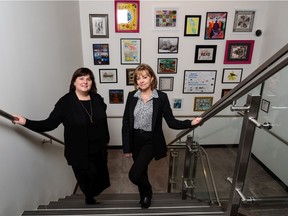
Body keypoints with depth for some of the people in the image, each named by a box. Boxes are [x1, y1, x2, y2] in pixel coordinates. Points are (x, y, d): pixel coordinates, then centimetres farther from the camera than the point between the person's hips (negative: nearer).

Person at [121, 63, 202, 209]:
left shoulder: (161, 97, -10)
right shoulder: (132, 96, -3)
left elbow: (171, 122, -8)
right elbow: (126, 123, -3)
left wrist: (190, 123, -24)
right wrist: (126, 148, -4)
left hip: (151, 141, -3)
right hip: (135, 140, 4)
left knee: (134, 174, -11)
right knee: (141, 171, 18)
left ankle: (147, 191, 24)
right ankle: (144, 196, 48)